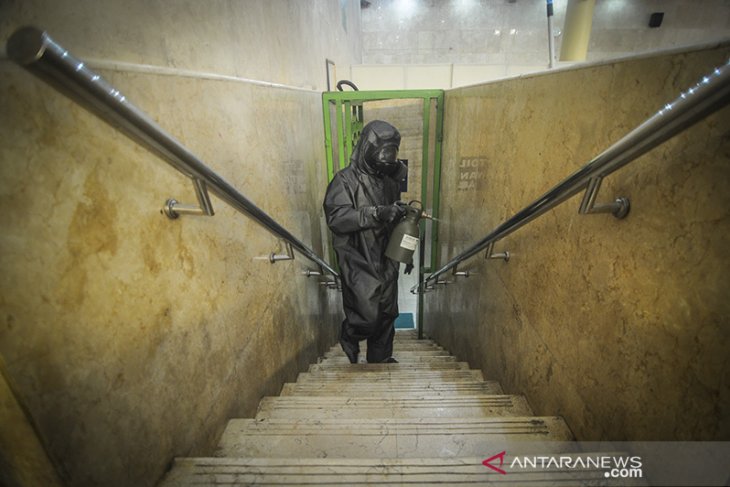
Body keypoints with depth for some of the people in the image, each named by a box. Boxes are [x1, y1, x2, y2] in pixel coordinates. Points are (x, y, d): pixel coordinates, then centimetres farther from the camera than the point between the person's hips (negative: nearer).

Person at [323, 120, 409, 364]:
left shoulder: (389, 181, 10)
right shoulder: (345, 180, -9)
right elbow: (336, 218, -23)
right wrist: (376, 213, -30)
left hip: (386, 261, 6)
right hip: (359, 262, -6)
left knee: (387, 314, 13)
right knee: (367, 315, -5)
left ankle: (381, 358, 34)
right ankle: (349, 337, 29)